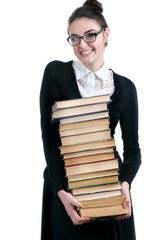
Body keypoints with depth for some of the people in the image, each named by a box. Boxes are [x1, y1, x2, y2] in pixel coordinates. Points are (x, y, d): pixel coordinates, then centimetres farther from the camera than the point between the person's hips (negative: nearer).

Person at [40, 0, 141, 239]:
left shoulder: (125, 87, 2)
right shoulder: (56, 72, -3)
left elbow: (132, 148, 0)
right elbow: (49, 137, -8)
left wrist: (125, 184, -20)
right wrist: (61, 191, -19)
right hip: (64, 182, -1)